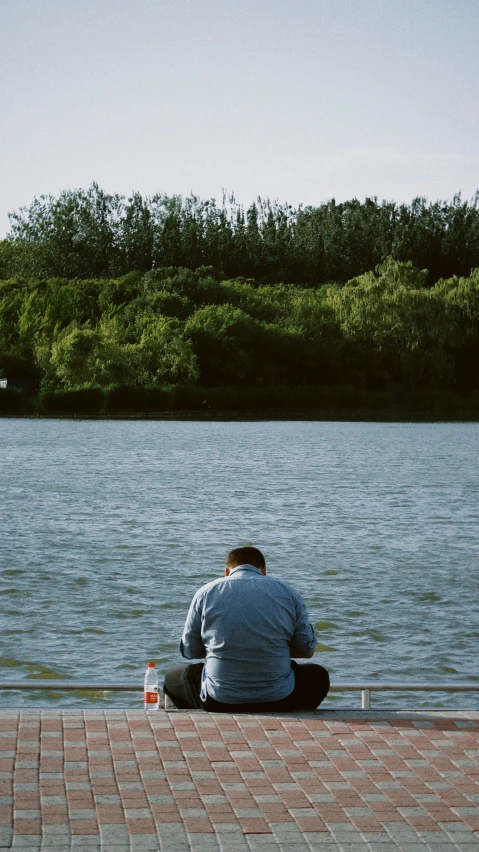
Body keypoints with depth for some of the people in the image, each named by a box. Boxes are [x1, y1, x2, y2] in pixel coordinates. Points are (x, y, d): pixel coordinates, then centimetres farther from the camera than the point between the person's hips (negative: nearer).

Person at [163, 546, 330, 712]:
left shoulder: (206, 592, 4)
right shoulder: (288, 593, 4)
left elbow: (189, 651, 8)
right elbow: (307, 650, 8)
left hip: (219, 702, 0)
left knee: (173, 678, 30)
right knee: (318, 676, 32)